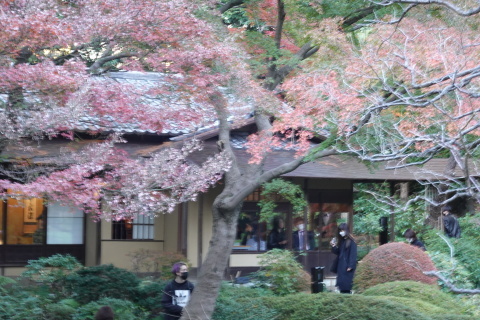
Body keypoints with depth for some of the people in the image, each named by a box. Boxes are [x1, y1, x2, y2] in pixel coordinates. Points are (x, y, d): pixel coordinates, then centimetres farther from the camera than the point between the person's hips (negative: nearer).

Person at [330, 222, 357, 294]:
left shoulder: (351, 242, -11)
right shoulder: (341, 241, 12)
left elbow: (353, 254, -14)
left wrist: (350, 266, -19)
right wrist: (334, 246, 0)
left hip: (347, 266, -8)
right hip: (341, 265, 8)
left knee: (346, 285, -9)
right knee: (341, 285, 6)